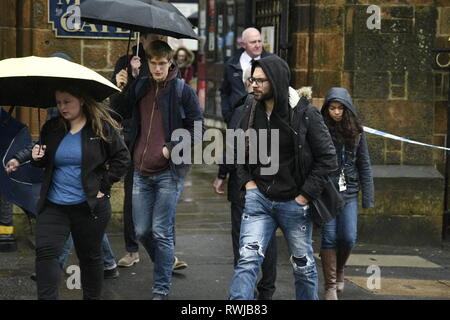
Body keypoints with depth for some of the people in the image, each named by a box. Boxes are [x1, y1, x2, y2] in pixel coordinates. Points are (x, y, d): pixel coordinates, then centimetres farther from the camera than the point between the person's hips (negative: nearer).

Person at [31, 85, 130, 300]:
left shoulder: (102, 127, -4)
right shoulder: (51, 128, 7)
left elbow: (122, 158, -2)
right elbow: (46, 163, 16)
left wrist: (103, 186, -7)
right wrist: (37, 158, -7)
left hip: (89, 205, -3)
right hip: (53, 205, 3)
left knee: (90, 256, 9)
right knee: (45, 251, -11)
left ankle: (92, 298, 23)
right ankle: (46, 298, -9)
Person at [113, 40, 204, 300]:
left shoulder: (183, 91, -3)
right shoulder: (140, 87, 10)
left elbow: (198, 128, -2)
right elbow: (121, 112, 9)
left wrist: (172, 149, -11)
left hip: (169, 172, -5)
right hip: (142, 172, 5)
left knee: (161, 233, -4)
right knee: (142, 232, 8)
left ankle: (162, 290, 6)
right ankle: (165, 264, 35)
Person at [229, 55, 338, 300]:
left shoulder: (305, 114, -10)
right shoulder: (250, 114, 3)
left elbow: (327, 158, -9)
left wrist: (305, 195, -11)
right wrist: (247, 182, 3)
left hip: (294, 204, -2)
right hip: (258, 199, 2)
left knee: (303, 266, 13)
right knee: (247, 260, -12)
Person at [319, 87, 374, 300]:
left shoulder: (356, 132, 5)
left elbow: (364, 165, 8)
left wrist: (368, 196, 3)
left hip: (348, 192, 2)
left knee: (348, 238, 0)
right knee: (329, 238, -3)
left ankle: (339, 271, 29)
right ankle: (330, 286, 5)